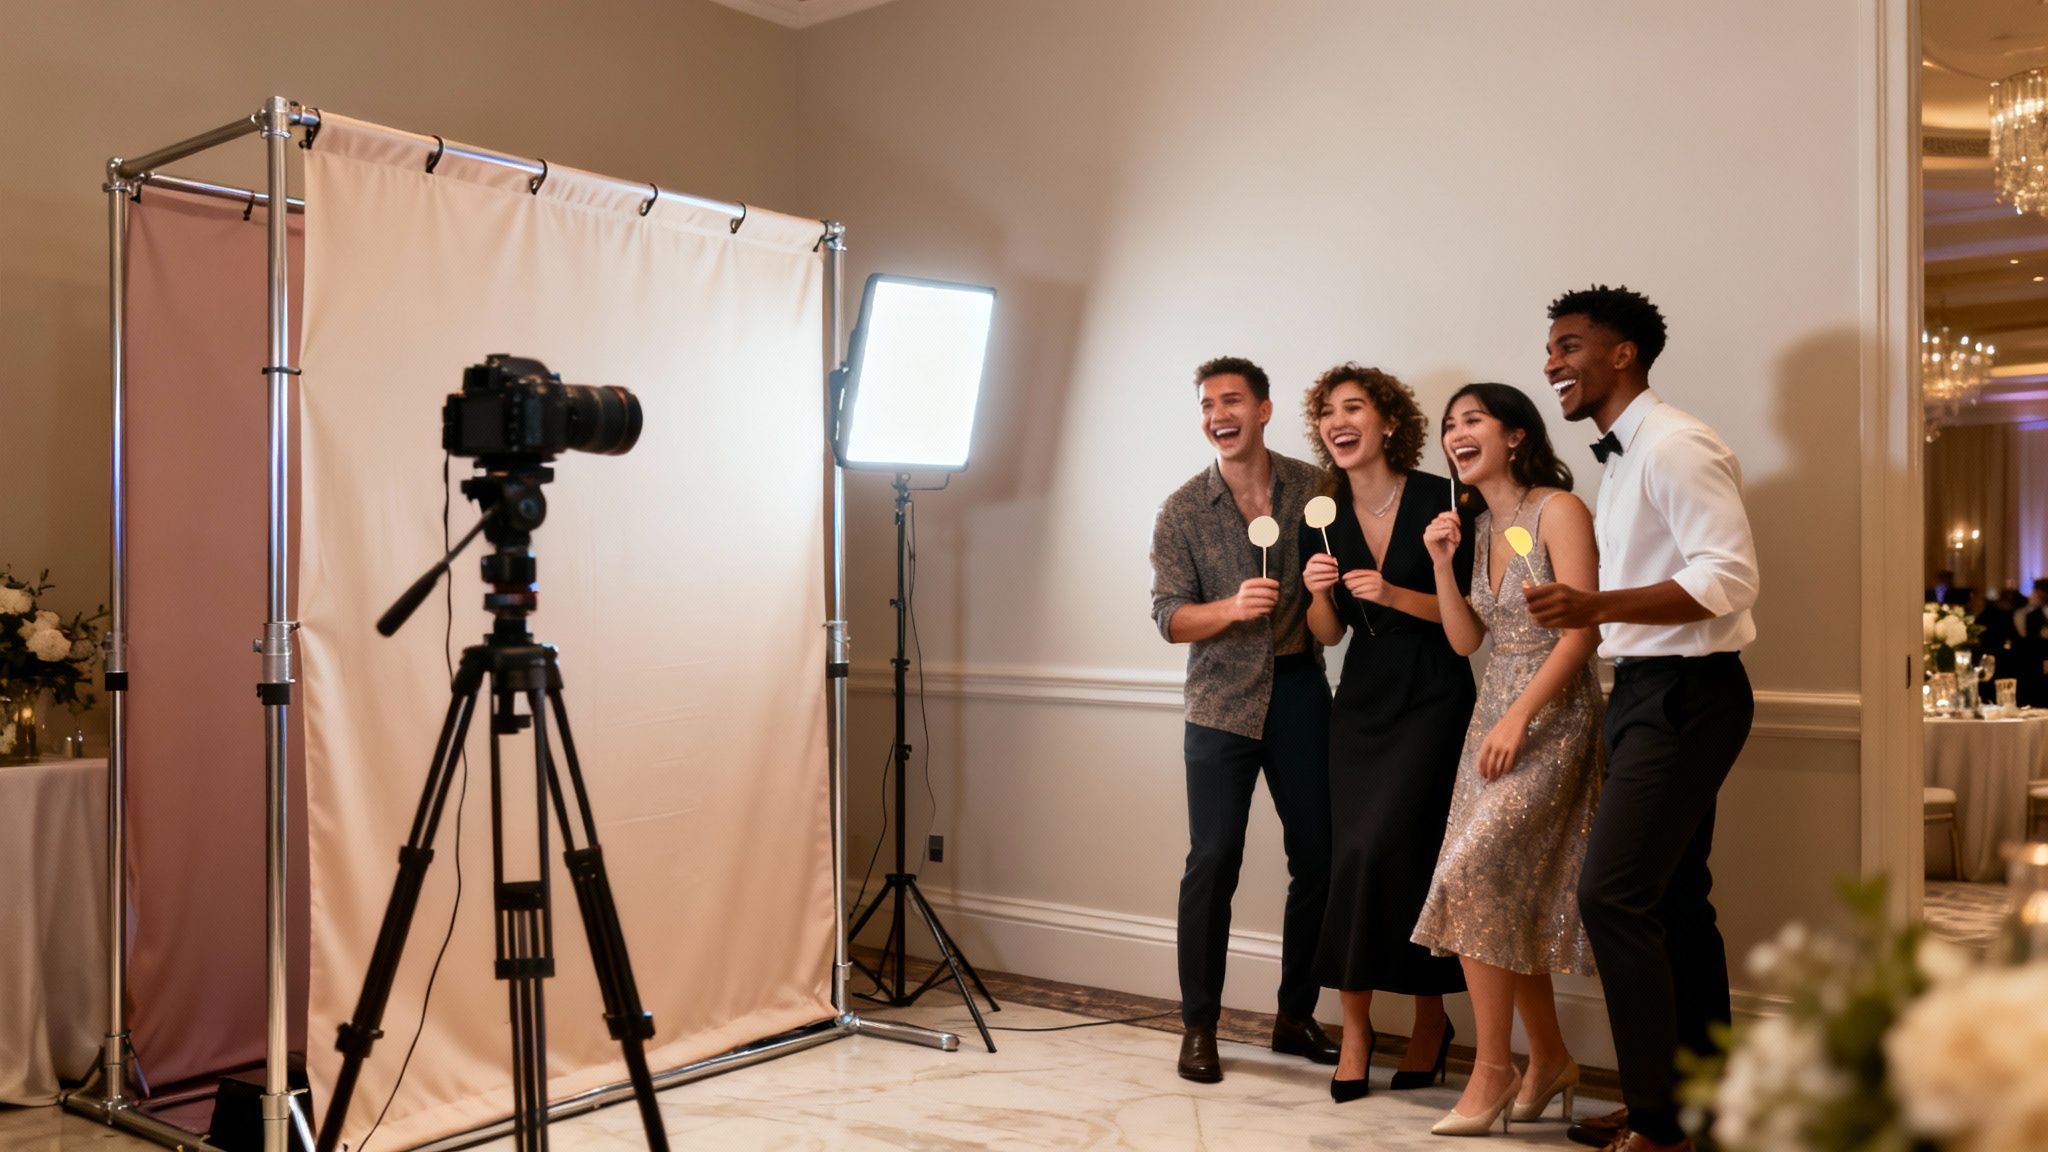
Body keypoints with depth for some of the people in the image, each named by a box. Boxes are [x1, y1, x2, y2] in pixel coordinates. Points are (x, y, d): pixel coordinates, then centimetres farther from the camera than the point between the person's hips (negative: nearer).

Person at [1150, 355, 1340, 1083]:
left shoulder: (1316, 489, 4)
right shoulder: (1183, 511, 1)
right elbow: (1170, 617, -5)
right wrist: (1231, 608, -24)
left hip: (1300, 690, 2)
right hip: (1222, 701, -2)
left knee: (1318, 858, 5)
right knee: (1213, 861, -6)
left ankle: (1297, 1016, 22)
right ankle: (1199, 1026, 8)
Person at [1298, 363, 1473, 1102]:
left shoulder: (1441, 501, -8)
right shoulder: (1324, 518, 5)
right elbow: (1327, 633, 9)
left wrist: (1396, 596, -20)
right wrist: (1318, 591, -11)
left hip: (1434, 700, -4)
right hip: (1362, 703, 4)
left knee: (1386, 848, -12)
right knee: (1354, 858, 0)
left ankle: (1431, 1020, 8)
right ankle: (1355, 1027, 11)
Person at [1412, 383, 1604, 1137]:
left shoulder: (1559, 510, -9)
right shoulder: (1481, 527, 14)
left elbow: (1581, 632, -16)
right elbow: (1465, 640, 12)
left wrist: (1518, 718, -20)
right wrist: (1440, 562, -1)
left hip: (1553, 716, -8)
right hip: (1496, 715, 8)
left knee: (1475, 877, -16)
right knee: (1505, 895, 7)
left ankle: (1493, 1072, -5)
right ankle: (1550, 1060, 23)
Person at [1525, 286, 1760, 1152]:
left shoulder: (1675, 446, -15)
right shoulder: (1624, 457, 15)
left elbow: (1730, 576, -24)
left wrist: (1596, 607, -32)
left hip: (1684, 694, -10)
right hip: (1647, 690, 10)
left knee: (1612, 895, -13)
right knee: (1673, 899, 14)